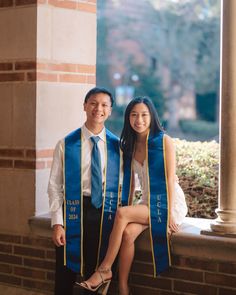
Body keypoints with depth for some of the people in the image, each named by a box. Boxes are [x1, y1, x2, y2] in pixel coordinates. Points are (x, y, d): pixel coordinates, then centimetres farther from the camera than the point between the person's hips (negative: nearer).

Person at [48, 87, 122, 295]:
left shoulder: (117, 145, 5)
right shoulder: (66, 145, -1)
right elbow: (54, 185, -2)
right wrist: (57, 223, -10)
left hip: (105, 213, 2)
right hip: (74, 210, -1)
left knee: (96, 274, 11)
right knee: (66, 274, 4)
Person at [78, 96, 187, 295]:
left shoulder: (164, 141, -6)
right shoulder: (130, 145, 11)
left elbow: (170, 178, -10)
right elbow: (131, 180, 12)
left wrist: (170, 213, -17)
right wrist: (130, 209, 1)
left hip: (167, 203, -5)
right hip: (145, 203, 5)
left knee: (121, 213, -28)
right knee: (128, 232, -27)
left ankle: (105, 270, -18)